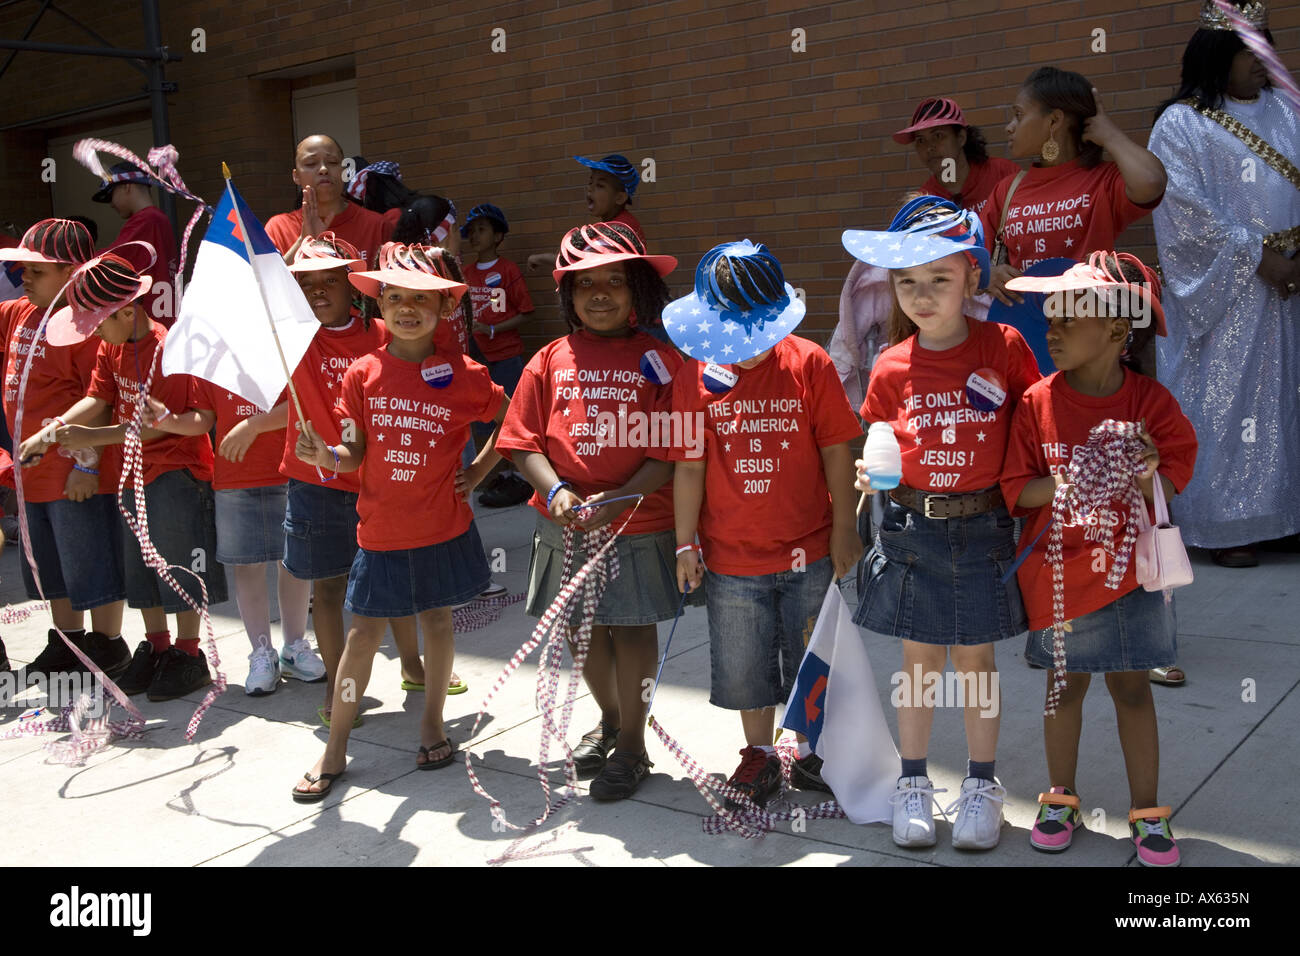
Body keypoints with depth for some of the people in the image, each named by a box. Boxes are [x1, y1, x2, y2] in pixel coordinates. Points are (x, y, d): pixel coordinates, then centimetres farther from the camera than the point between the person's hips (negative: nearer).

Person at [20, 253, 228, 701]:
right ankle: (155, 647, 29)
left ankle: (188, 655, 13)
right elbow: (97, 399, 1)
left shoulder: (166, 347, -21)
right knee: (140, 567, 16)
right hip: (135, 472, 9)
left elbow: (159, 423, -22)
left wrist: (93, 437, -22)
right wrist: (51, 432, -13)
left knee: (180, 566, 1)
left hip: (176, 471, -9)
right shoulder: (111, 346, 5)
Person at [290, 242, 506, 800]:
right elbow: (355, 453, -4)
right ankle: (335, 749, 14)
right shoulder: (363, 374, -2)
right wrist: (324, 455, -24)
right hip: (381, 530, 0)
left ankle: (432, 723, 31)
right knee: (363, 633, 4)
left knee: (437, 619, 13)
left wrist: (479, 470, 2)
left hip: (444, 528, 0)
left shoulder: (463, 375, -5)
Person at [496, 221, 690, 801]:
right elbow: (525, 441, 1)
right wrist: (556, 492, -16)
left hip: (638, 525, -3)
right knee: (582, 628, 16)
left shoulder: (657, 361, -4)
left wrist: (615, 500, -21)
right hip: (564, 524, 4)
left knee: (633, 628, 5)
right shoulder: (551, 360, 4)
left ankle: (632, 743, 21)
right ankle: (609, 717, 40)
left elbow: (668, 453, -10)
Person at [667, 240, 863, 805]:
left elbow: (836, 451, -2)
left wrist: (845, 528, -1)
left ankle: (812, 753, 33)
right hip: (732, 556, 1)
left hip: (808, 552, 0)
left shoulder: (809, 363, -6)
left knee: (813, 663, 13)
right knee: (745, 666, 14)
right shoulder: (695, 376, -5)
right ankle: (760, 754, 34)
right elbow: (689, 467, -2)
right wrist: (685, 545, -2)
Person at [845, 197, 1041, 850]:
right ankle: (913, 784, 25)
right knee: (919, 660, 9)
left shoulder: (1004, 347, -4)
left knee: (975, 657, 9)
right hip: (912, 528, 1)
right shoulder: (891, 367, -1)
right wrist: (872, 474, -13)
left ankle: (982, 786, 26)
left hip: (982, 528, -1)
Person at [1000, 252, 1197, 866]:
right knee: (1066, 683, 12)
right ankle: (1061, 799, 30)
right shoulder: (1038, 402, -8)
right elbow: (1016, 491, -7)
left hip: (1130, 569, 0)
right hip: (1060, 571, 0)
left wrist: (1143, 476, -26)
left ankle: (1147, 812, 22)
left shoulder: (1149, 401, -8)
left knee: (1132, 687, 8)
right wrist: (1069, 481, -24)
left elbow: (1171, 486, -5)